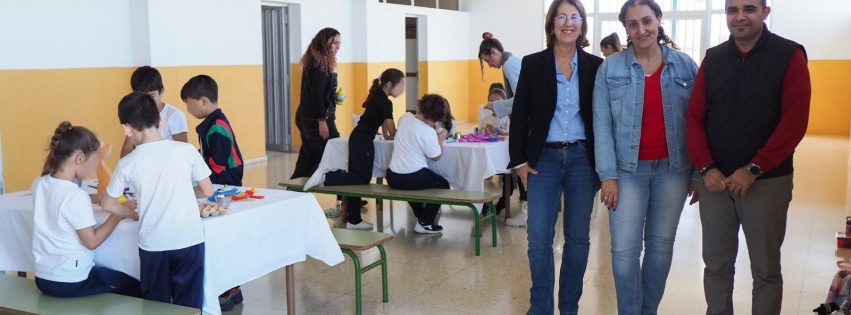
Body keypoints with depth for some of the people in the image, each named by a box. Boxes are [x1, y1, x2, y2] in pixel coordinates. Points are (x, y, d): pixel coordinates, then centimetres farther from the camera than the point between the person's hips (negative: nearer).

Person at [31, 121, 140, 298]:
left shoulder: (39, 184, 0)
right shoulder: (75, 196, -24)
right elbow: (92, 241, -18)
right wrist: (119, 213, -10)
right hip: (71, 282, -8)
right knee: (135, 288, 10)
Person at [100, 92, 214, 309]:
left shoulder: (128, 164, -3)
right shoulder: (186, 150, -5)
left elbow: (107, 205, 8)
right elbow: (207, 191, 3)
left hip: (153, 245, 0)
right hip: (189, 241, 0)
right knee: (188, 306, 8)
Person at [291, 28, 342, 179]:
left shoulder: (315, 62, 14)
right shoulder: (319, 64, -15)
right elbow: (316, 95, -20)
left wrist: (335, 97, 10)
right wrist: (322, 120, -21)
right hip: (316, 119, -10)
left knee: (307, 159, 12)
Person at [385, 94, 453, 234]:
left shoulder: (405, 117, 1)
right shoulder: (428, 132, -19)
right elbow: (436, 156, -7)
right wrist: (440, 140, 7)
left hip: (392, 177, 7)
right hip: (413, 178, -7)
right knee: (443, 185, 19)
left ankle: (421, 217, 43)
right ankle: (425, 223, 15)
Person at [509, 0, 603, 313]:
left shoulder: (595, 66, 2)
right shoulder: (533, 64, 0)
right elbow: (519, 116, 1)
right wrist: (519, 160, -3)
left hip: (582, 158, 1)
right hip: (544, 158, -1)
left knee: (578, 236, 7)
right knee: (538, 236, -3)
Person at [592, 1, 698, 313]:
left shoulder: (685, 65, 1)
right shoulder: (610, 68, -3)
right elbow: (602, 125, -4)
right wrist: (608, 174, -10)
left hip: (673, 169, 1)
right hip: (628, 169, -1)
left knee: (661, 244, 11)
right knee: (624, 249, -2)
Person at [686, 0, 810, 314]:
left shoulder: (789, 56, -5)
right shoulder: (713, 58, 6)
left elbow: (794, 121, -11)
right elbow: (695, 116, 4)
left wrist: (753, 170, -15)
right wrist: (705, 168, -8)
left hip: (767, 181, -3)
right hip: (714, 180, 3)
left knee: (766, 269, 8)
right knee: (716, 264, 11)